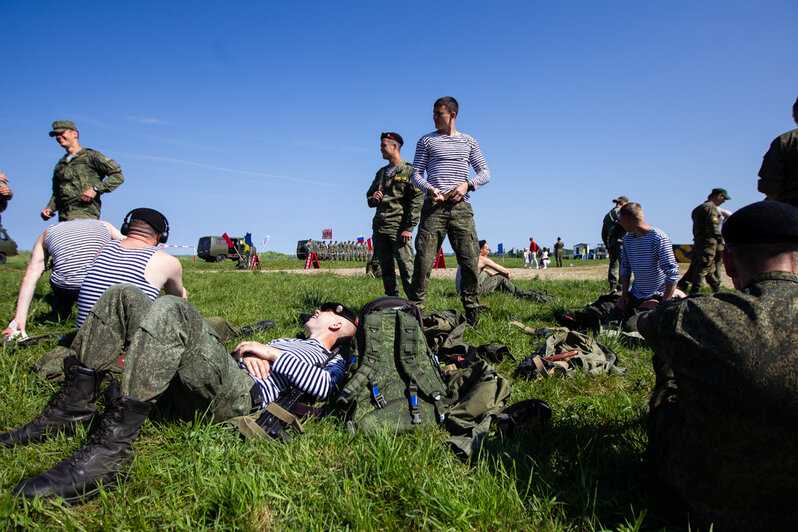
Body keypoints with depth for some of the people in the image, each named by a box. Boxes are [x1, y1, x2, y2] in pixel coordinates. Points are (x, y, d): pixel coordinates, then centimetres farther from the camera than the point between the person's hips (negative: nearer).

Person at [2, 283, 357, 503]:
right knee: (123, 296, 1)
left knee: (171, 309, -34)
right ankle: (72, 410, -4)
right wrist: (247, 354, 7)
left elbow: (322, 387, -6)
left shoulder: (332, 362, 18)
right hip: (186, 389, 9)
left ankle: (108, 452, -35)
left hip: (240, 393, -8)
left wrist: (271, 353, 0)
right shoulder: (286, 343, 42)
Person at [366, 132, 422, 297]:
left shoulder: (409, 171, 0)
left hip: (399, 228, -7)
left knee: (406, 267, -10)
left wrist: (409, 228, -15)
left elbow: (417, 201, -8)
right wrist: (373, 199, 4)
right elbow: (369, 195, 30)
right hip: (379, 227, 7)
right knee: (386, 268, 8)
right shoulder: (381, 173, 21)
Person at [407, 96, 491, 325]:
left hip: (460, 207, 1)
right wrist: (429, 188, -11)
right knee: (423, 261, -8)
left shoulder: (469, 142, 17)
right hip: (434, 206, -1)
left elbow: (485, 173, 14)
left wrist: (467, 184, -6)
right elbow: (416, 174, 10)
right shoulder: (426, 141, 14)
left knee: (470, 261, -2)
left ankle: (471, 312, 12)